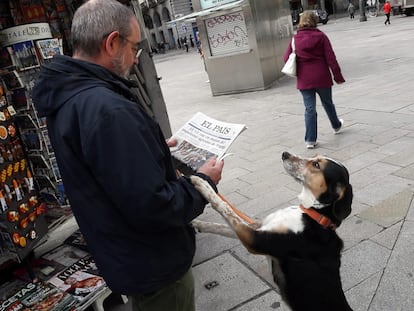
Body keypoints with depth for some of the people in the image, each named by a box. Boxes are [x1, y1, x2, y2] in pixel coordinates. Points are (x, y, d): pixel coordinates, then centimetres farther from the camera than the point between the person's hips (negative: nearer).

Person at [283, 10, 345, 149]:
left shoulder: (295, 39, -1)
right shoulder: (321, 36, -6)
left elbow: (287, 58, -1)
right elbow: (331, 58, -8)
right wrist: (338, 76, -1)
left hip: (304, 80, 1)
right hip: (322, 78, -1)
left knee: (309, 109, 5)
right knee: (327, 103, 21)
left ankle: (310, 140, 2)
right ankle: (336, 125, 44)